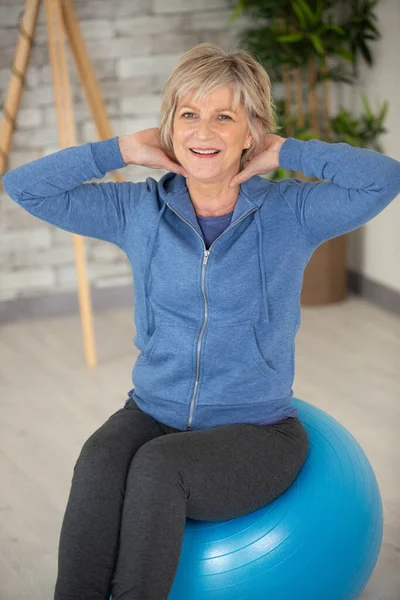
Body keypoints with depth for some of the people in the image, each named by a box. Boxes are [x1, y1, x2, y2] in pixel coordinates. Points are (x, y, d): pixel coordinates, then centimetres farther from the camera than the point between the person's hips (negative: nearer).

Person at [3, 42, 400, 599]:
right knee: (99, 462, -31)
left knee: (157, 467, -33)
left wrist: (284, 152, -11)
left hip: (257, 430, -2)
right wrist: (124, 149, -3)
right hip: (153, 414, 3)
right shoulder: (139, 210, 4)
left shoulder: (288, 212, -4)